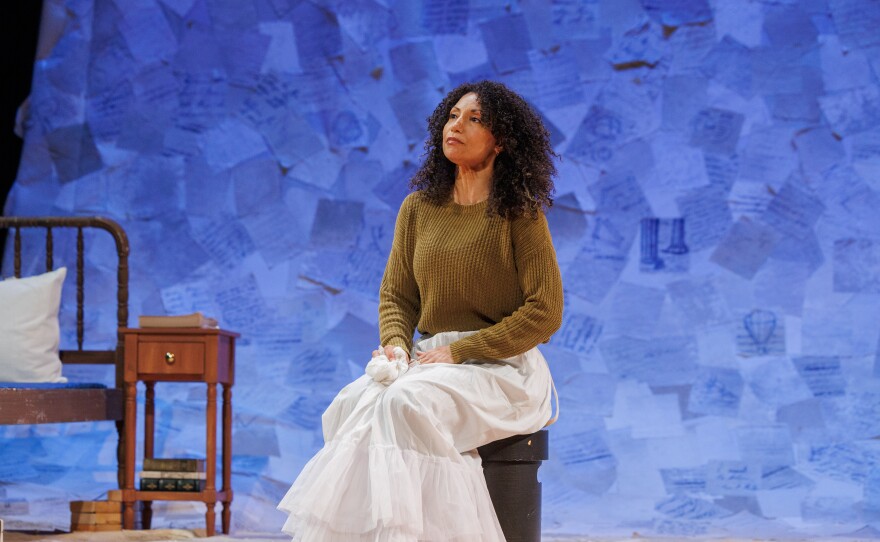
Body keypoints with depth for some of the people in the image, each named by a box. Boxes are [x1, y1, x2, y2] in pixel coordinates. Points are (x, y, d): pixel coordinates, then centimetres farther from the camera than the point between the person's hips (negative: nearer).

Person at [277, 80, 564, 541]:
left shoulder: (519, 214, -3)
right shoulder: (419, 208, 12)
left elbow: (545, 313, -7)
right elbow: (396, 295, 16)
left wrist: (458, 351, -13)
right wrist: (395, 345, -7)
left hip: (500, 368, -5)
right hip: (429, 361, 5)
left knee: (405, 405, -34)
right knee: (352, 404, -26)